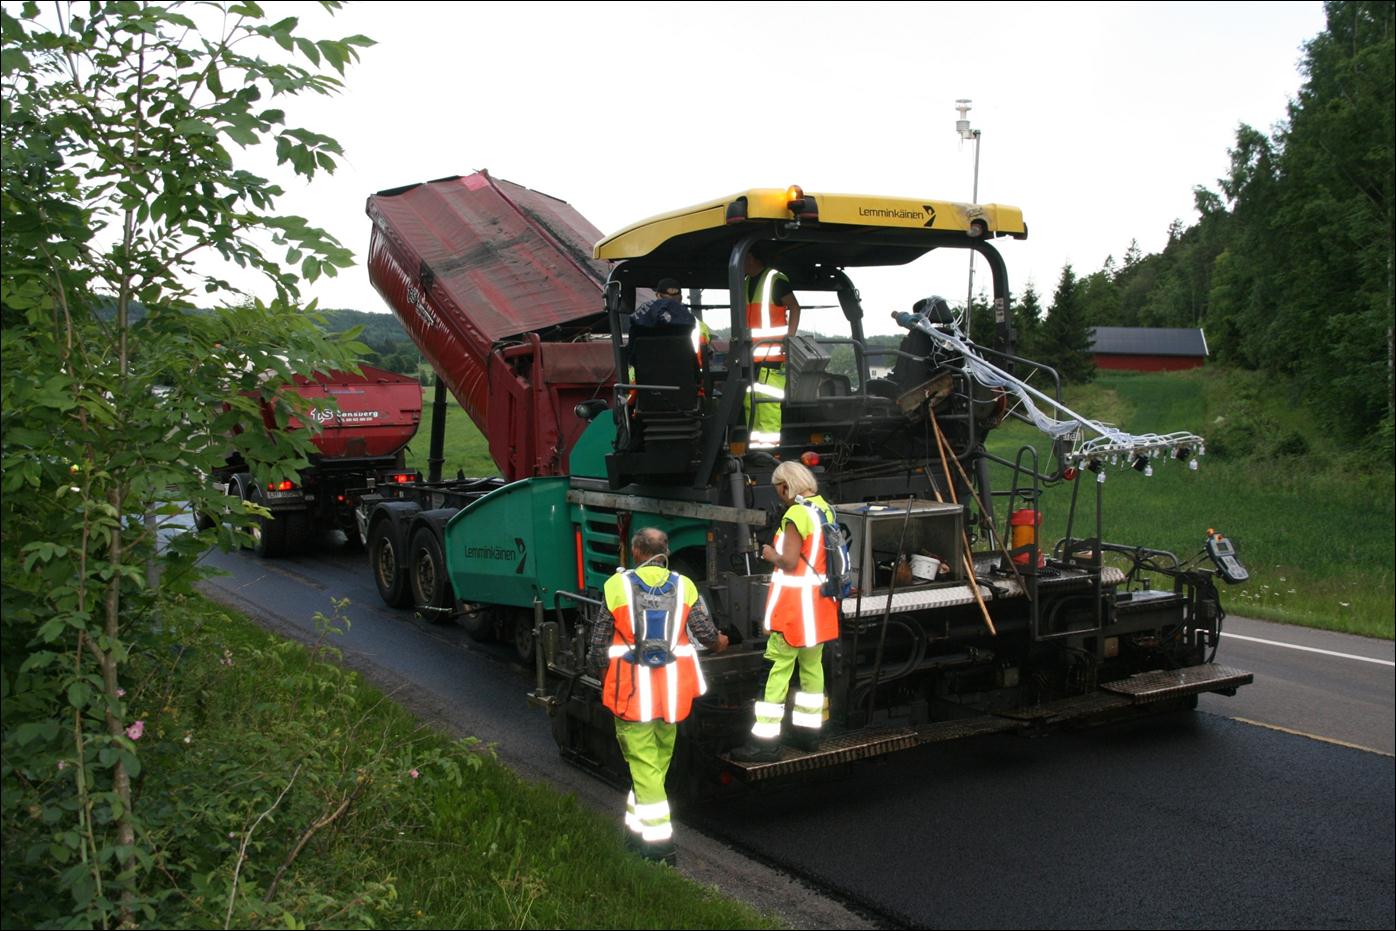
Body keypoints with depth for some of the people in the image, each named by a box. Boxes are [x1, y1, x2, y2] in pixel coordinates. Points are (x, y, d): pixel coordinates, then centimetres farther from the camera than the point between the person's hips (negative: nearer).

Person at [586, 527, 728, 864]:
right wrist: (719, 642, 29)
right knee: (659, 762, 18)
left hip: (631, 689, -3)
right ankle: (638, 828, 30)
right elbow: (706, 631, 6)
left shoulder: (617, 585, -6)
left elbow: (599, 640, -2)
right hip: (672, 691, 3)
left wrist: (599, 672, 16)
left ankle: (659, 842, 0)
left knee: (643, 764, 2)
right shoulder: (684, 587, 1)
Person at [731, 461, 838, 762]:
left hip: (795, 603, -9)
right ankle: (808, 730, 27)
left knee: (779, 669, -6)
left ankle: (765, 741, -4)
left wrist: (771, 554, -3)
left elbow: (789, 562, -21)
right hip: (821, 602, 9)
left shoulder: (797, 514, -17)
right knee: (812, 665, 16)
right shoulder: (825, 509, 9)